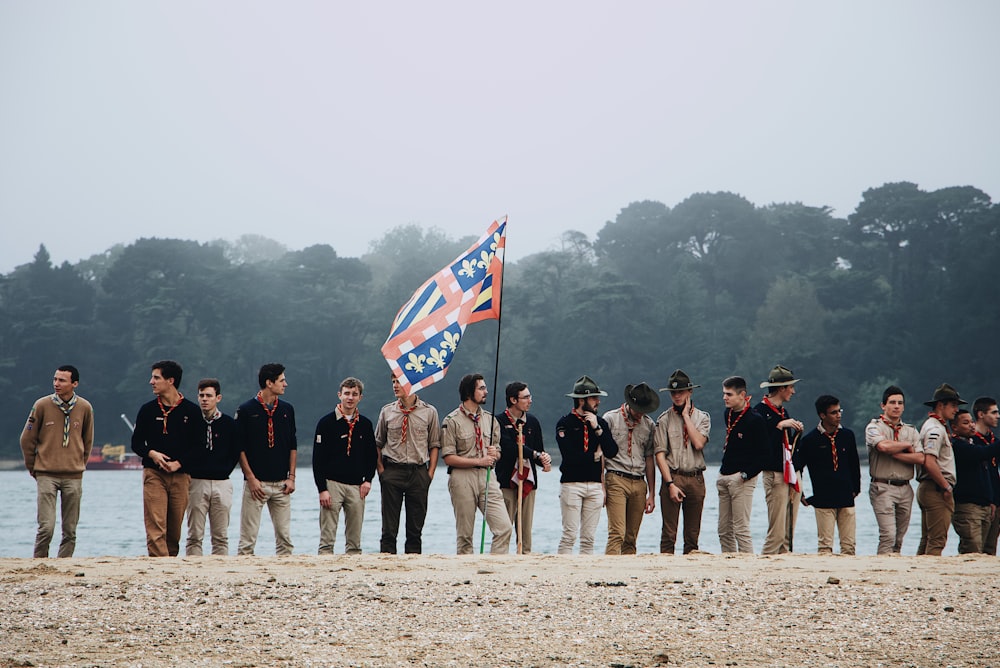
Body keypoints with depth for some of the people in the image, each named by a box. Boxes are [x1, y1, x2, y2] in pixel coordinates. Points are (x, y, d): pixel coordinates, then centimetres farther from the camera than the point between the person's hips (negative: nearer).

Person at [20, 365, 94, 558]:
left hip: (73, 477, 2)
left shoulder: (85, 408, 2)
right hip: (46, 475, -2)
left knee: (70, 531, 2)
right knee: (46, 527, -11)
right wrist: (33, 468, 11)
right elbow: (27, 439, 6)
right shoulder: (42, 405, -3)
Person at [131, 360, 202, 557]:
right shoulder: (147, 410, 9)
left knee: (175, 529, 4)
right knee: (155, 527, -12)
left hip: (181, 475, 0)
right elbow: (136, 443, 12)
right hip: (154, 474, 0)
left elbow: (198, 445, 4)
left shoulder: (191, 411, 4)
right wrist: (151, 454, -9)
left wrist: (178, 463, -10)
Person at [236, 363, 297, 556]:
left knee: (284, 537, 3)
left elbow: (293, 446, 14)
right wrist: (251, 478, -9)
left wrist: (291, 477, 5)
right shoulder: (246, 410, -2)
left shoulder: (287, 409, 11)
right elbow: (239, 448, -3)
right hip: (256, 482, -4)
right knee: (248, 539, -5)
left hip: (281, 484, 4)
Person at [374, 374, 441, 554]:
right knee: (389, 525, 0)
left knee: (416, 524, 3)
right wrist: (381, 470, 1)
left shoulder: (429, 412, 2)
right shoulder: (387, 411, 5)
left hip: (418, 471, 0)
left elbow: (435, 445, 6)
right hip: (392, 470, 0)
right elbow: (377, 444, 12)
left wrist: (430, 473, -3)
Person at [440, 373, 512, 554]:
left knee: (504, 527, -9)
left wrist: (494, 454, -1)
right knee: (464, 534, 0)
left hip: (487, 477, 5)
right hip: (463, 479, -5)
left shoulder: (490, 419, 16)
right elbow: (448, 457, -8)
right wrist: (479, 461, -12)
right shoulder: (452, 421, -2)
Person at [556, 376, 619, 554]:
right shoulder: (565, 423, -2)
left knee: (589, 538, 4)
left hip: (595, 485, 5)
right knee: (570, 535, -9)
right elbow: (569, 455, -15)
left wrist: (597, 429, -6)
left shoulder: (600, 423, 13)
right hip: (571, 484, -5)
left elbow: (612, 452, 1)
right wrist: (594, 455, -1)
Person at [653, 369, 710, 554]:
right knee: (669, 533, -6)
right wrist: (670, 484, -11)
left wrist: (686, 415, -4)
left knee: (693, 534, 5)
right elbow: (660, 454, -2)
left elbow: (699, 443, -9)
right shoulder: (664, 420, 3)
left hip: (696, 478, 2)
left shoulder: (702, 417, 9)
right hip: (672, 477, -2)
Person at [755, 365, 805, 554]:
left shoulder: (783, 411, 20)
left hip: (792, 474, 8)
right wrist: (780, 426, -17)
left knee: (789, 534, 5)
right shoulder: (760, 411, -6)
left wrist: (797, 432, 6)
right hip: (775, 475, -8)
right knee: (777, 532, -12)